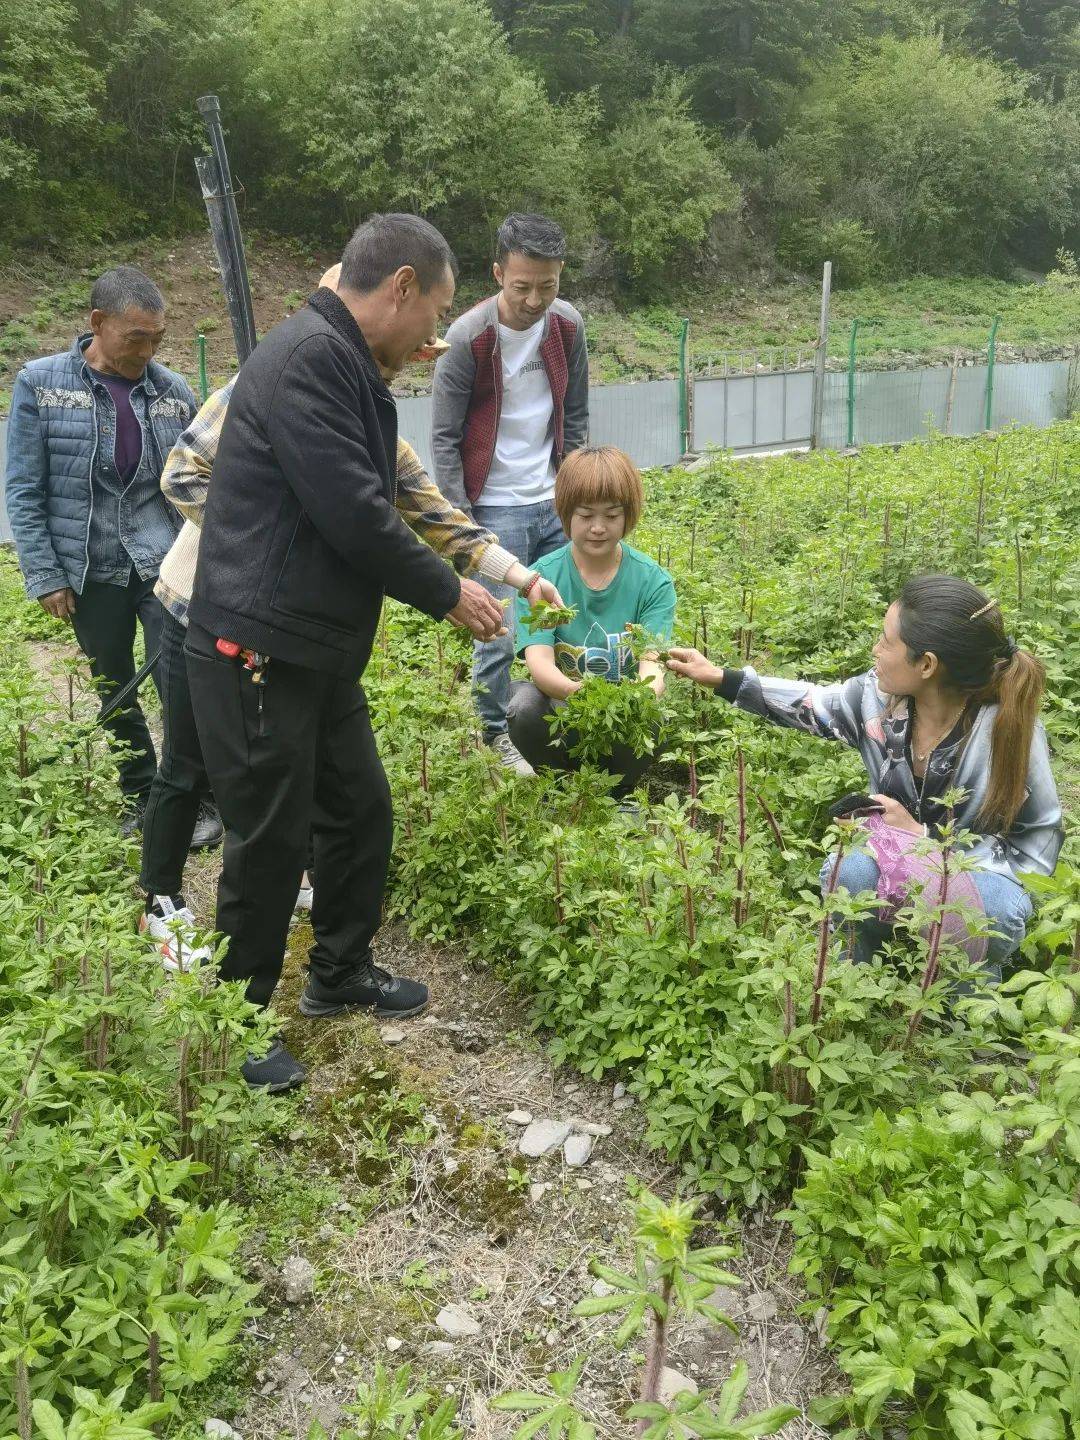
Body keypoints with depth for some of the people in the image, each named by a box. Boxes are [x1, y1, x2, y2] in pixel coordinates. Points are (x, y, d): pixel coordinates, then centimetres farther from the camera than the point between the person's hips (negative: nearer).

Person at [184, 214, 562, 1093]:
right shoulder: (307, 357, -18)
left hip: (322, 649, 10)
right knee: (271, 840, 2)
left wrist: (453, 582, 16)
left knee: (361, 809, 18)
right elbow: (354, 516, -22)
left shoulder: (348, 366, 15)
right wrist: (448, 595, -9)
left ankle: (341, 974, 37)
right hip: (259, 650, -10)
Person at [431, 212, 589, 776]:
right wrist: (458, 518, -12)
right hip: (495, 510, -5)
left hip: (554, 504, 5)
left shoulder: (568, 326, 1)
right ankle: (496, 735, 17)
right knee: (498, 632, -3)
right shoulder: (468, 337, -13)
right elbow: (444, 437, -8)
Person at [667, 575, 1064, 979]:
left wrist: (923, 837, -26)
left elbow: (1036, 852, -18)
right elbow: (811, 704, 5)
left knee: (996, 906, -37)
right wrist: (720, 678, 2)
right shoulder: (878, 695, -16)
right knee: (848, 871, -31)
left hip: (975, 871, -3)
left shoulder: (1011, 729, -26)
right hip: (895, 857, 3)